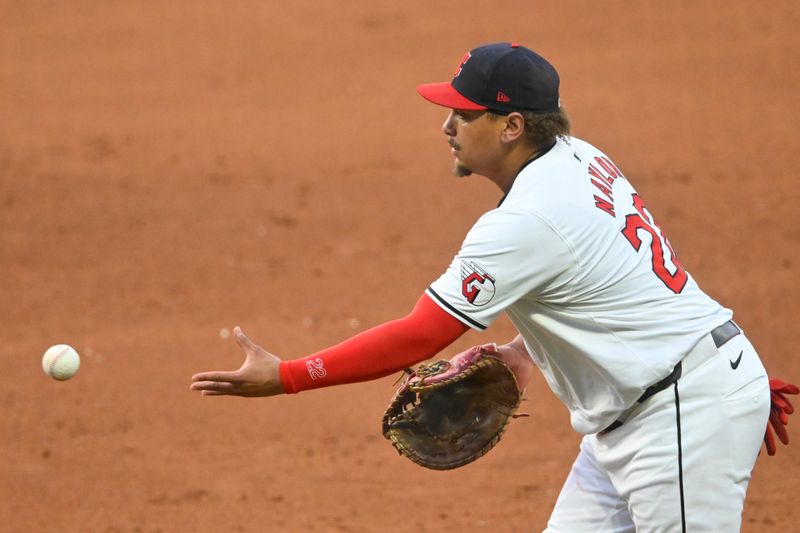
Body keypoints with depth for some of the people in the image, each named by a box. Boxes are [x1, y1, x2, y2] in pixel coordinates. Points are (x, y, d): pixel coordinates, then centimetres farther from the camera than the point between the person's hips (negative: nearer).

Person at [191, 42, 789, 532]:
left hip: (691, 409, -11)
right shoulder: (578, 158, 6)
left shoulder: (526, 222, -23)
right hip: (633, 416, 11)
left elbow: (417, 338, -22)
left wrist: (285, 376, -18)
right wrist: (525, 350, 12)